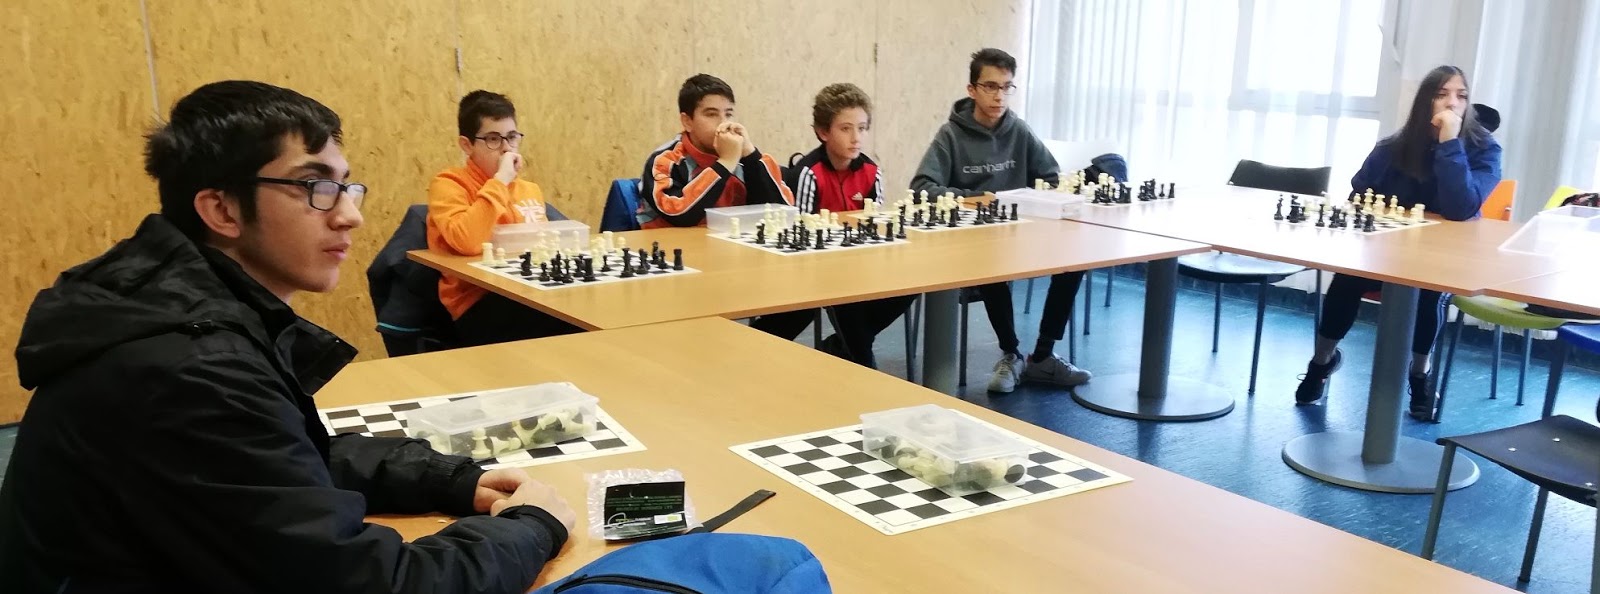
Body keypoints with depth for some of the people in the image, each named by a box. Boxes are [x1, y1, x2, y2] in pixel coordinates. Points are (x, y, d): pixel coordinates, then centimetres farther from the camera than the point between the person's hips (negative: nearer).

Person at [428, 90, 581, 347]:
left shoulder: (530, 189, 19)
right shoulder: (448, 184, -3)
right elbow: (468, 243, -23)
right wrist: (500, 181, -15)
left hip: (532, 293, 7)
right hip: (480, 307, -7)